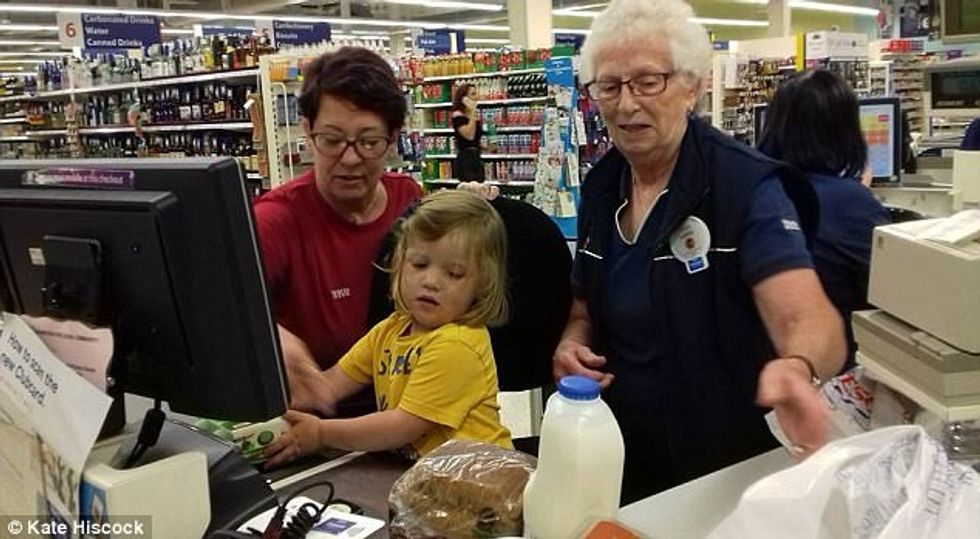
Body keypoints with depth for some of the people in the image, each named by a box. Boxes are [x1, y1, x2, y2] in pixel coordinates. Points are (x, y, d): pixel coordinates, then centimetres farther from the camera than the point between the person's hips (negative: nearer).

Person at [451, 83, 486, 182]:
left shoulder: (475, 115, 15)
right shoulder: (458, 115, -9)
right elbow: (469, 135, -22)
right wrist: (472, 113, -18)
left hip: (476, 158, 9)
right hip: (465, 159, -9)